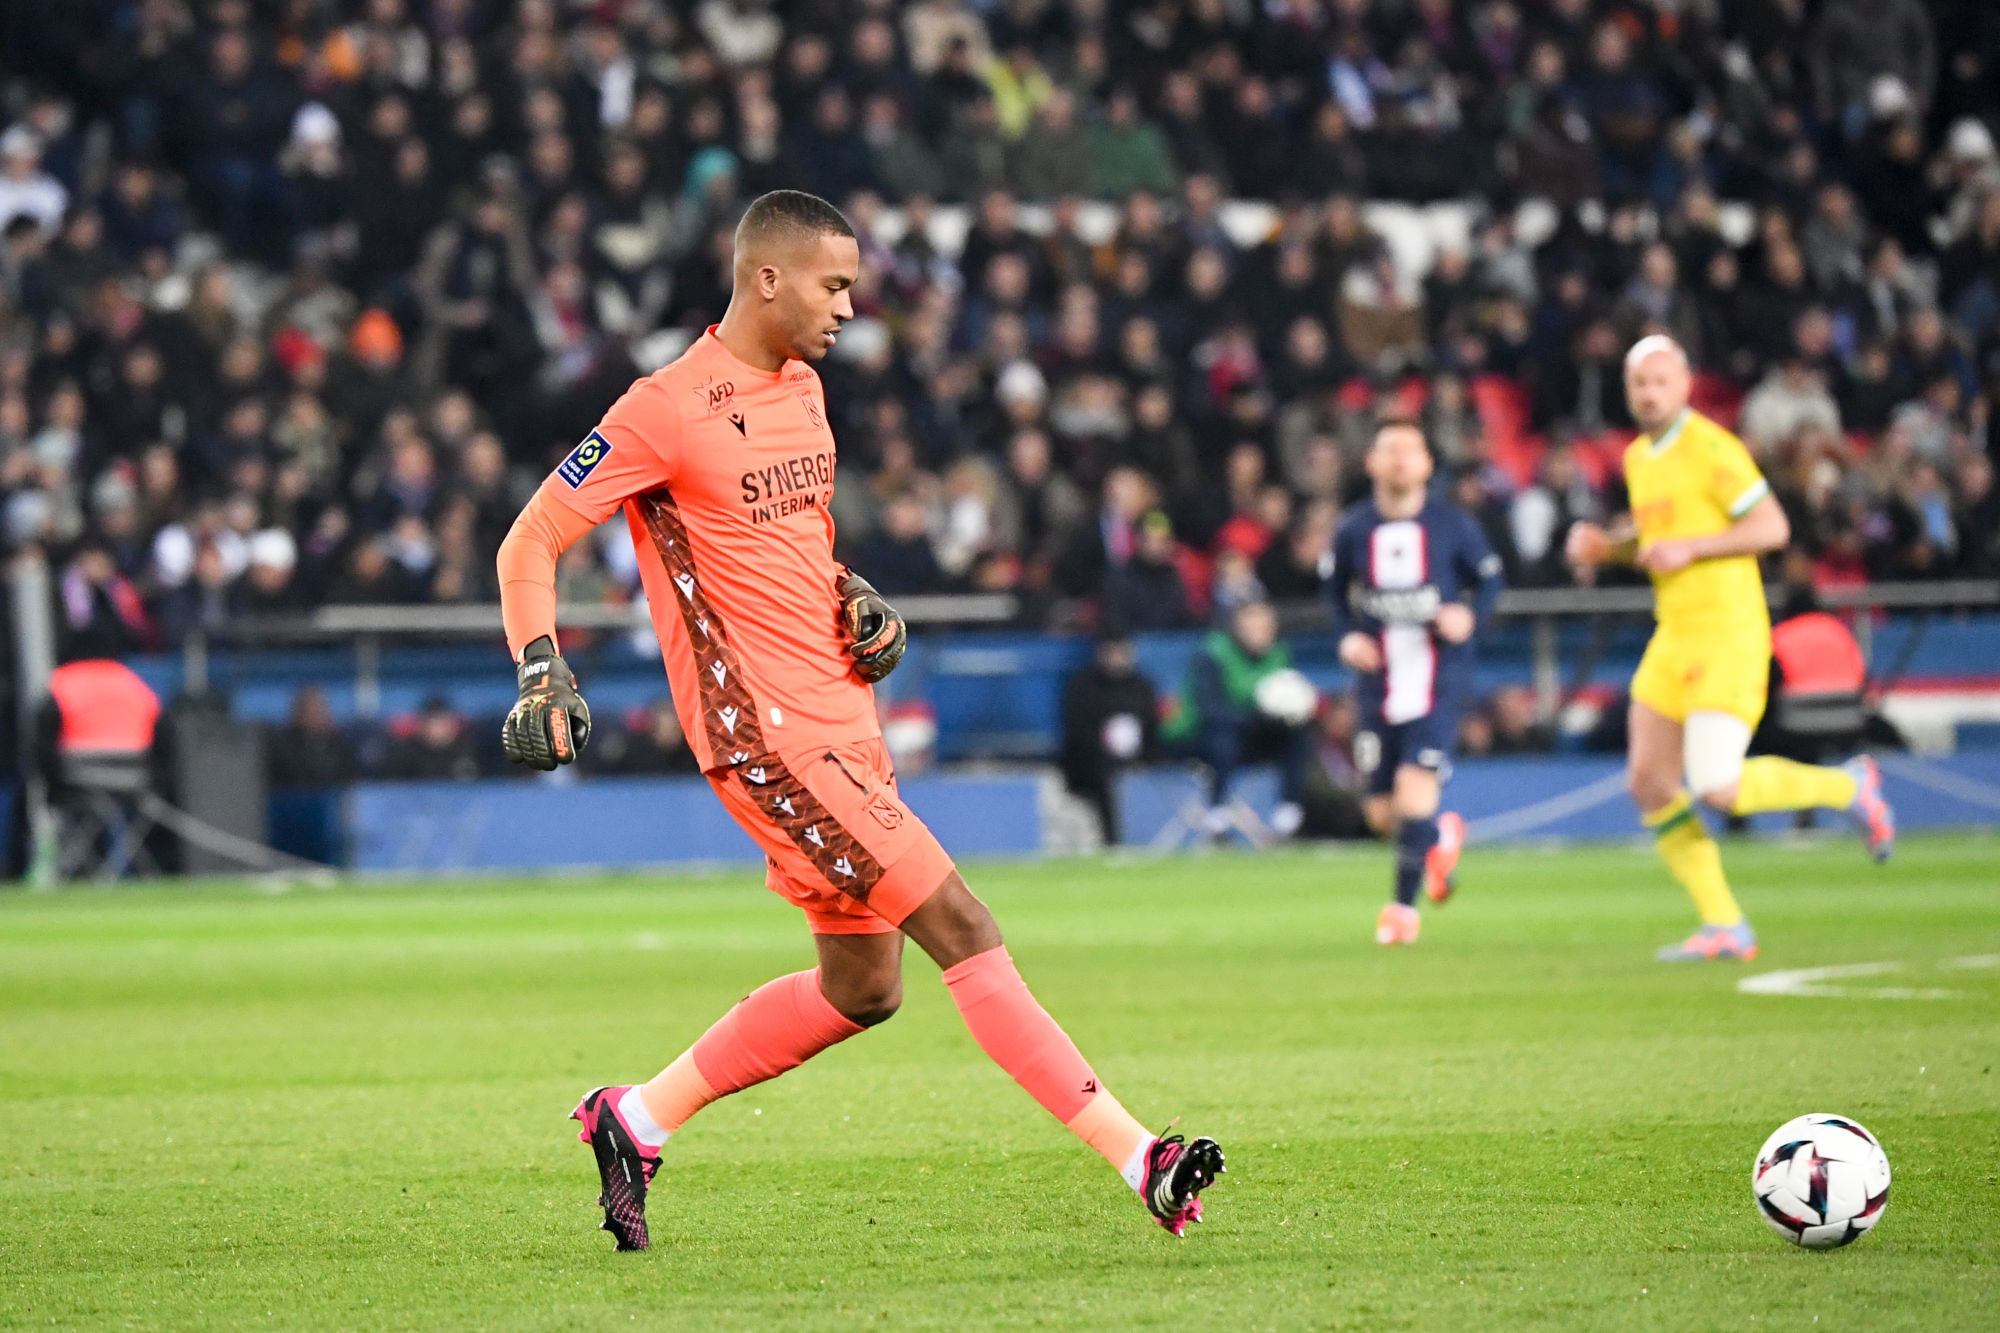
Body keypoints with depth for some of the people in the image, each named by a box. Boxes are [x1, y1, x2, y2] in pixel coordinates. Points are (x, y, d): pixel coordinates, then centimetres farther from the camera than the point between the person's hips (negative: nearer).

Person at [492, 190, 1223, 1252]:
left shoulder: (803, 388, 13)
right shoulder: (667, 413, -12)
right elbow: (529, 546, -9)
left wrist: (857, 598, 10)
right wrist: (541, 673, -23)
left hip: (840, 720, 9)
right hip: (770, 733, -9)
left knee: (861, 988, 13)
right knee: (961, 930, -13)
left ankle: (635, 1120, 25)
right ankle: (1134, 1156, -13)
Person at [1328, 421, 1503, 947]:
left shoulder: (1452, 524, -3)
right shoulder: (1354, 531, 2)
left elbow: (1490, 578, 8)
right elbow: (1337, 593, 16)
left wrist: (1470, 614, -12)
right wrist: (1346, 638, -2)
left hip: (1439, 680, -3)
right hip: (1378, 683, 3)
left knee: (1417, 787, -18)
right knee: (1382, 814, 3)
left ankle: (1404, 904, -5)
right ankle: (1442, 837, 37)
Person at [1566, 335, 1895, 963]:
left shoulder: (1710, 447, -12)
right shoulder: (1638, 457, 15)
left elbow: (1773, 527, -15)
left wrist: (1688, 548, -20)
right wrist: (1605, 546, 9)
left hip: (1728, 634, -8)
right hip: (1674, 634, 8)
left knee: (1716, 789, -16)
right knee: (1649, 781, -1)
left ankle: (1848, 786, 9)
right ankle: (1723, 926, 5)